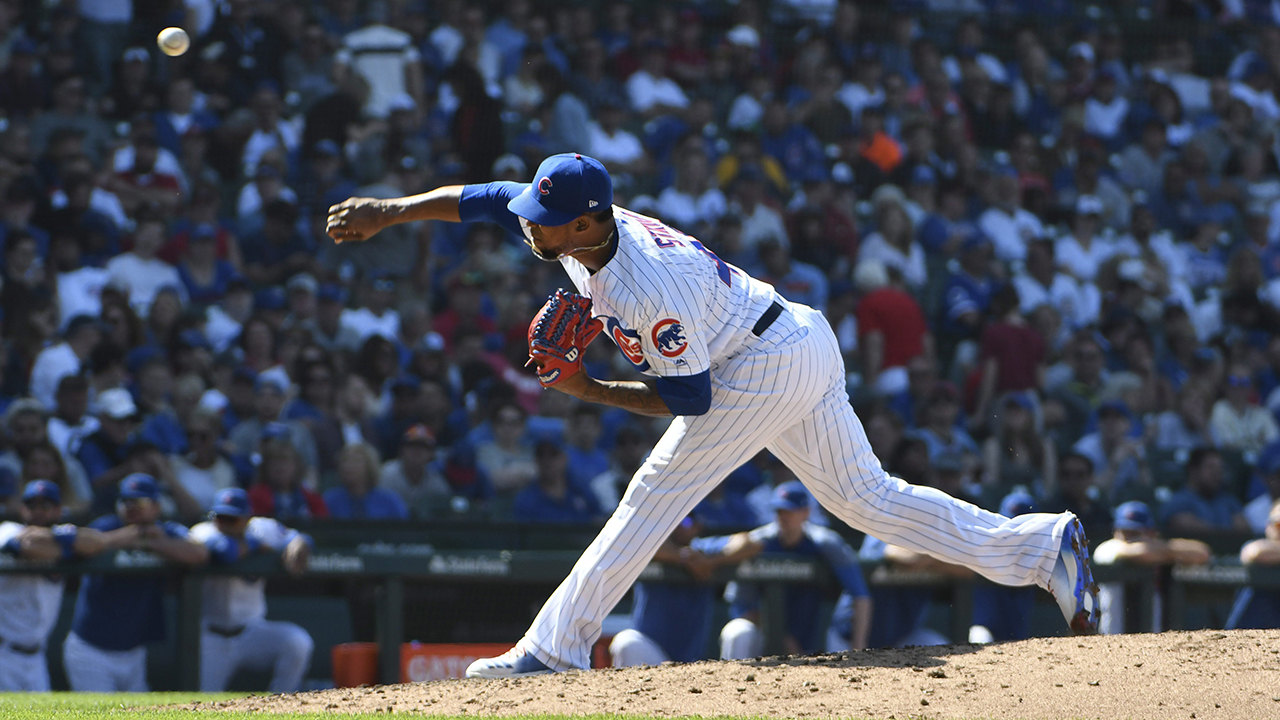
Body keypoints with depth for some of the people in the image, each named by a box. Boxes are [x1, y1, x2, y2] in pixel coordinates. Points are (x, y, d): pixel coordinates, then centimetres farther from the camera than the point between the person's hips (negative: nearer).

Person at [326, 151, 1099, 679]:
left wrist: (592, 391, -19)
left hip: (767, 366, -10)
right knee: (867, 497, 12)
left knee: (654, 499, -9)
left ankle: (555, 647, -6)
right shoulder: (585, 222, -7)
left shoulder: (651, 289, -30)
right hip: (804, 347, 10)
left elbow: (690, 398, -21)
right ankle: (1043, 544, 11)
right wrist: (388, 212, -1)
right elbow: (480, 198, 3)